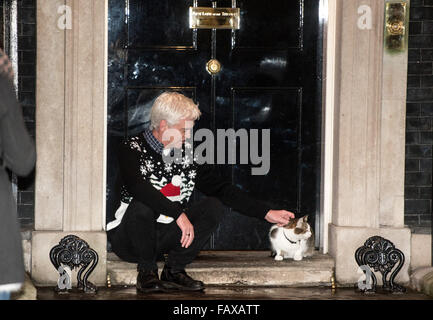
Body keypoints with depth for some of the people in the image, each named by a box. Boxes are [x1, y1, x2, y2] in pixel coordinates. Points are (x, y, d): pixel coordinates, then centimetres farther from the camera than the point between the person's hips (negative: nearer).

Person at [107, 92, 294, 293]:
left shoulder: (187, 154, 5)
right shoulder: (132, 150, -11)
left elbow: (221, 189, 4)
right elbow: (138, 187, -31)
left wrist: (267, 213, -2)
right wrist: (178, 214, -38)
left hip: (167, 236, 5)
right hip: (129, 241, -5)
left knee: (214, 207, -13)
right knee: (142, 205, -35)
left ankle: (174, 271, -7)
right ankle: (147, 272, -13)